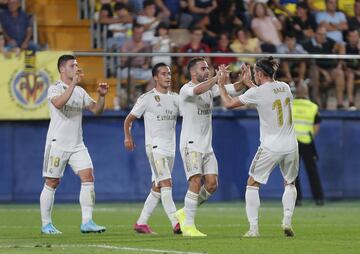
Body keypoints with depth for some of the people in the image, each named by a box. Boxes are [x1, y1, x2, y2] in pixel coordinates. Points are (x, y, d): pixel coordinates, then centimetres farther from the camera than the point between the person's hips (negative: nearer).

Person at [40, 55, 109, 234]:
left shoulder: (80, 91, 14)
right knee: (52, 183, 0)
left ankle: (87, 222, -12)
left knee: (88, 176, -10)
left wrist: (102, 96, -5)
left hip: (77, 145, 6)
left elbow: (96, 109, 13)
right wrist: (73, 84, -29)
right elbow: (58, 103, -27)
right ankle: (46, 224, 10)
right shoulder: (55, 89, -6)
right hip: (57, 143, -6)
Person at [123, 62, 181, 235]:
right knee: (166, 183, -17)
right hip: (155, 146, -7)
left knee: (157, 188, 9)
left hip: (170, 148, 7)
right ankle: (176, 224, -24)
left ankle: (141, 223, 16)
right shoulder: (147, 98, -2)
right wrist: (128, 137, -10)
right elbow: (129, 119, 3)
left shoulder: (175, 98, 13)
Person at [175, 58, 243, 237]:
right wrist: (217, 77, -37)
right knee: (196, 182, -15)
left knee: (212, 185, 1)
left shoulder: (211, 88, 12)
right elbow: (198, 90, -34)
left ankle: (185, 213, 18)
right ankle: (188, 226, -8)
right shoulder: (186, 90, -10)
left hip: (207, 146, 7)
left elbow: (234, 88, 5)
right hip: (191, 145, -7)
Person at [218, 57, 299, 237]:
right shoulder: (285, 87, 5)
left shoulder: (257, 92, -11)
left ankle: (253, 227, 3)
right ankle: (287, 220, 5)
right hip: (290, 146, 5)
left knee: (252, 184, 11)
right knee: (290, 183, 24)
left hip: (270, 148, -5)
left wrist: (221, 84, 12)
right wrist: (248, 83, 30)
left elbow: (228, 104, -2)